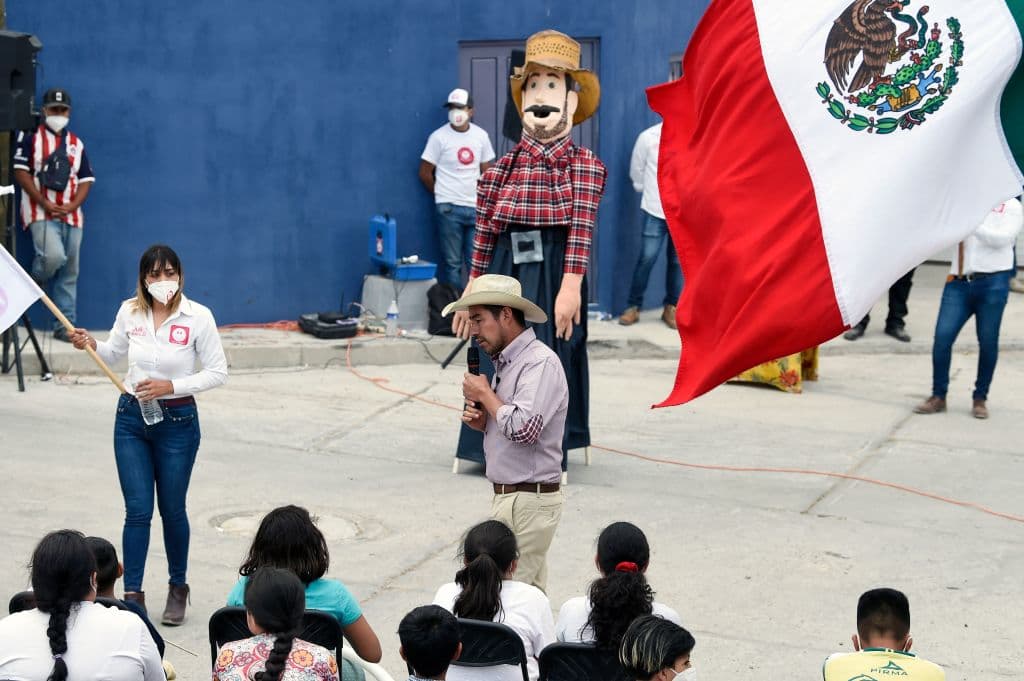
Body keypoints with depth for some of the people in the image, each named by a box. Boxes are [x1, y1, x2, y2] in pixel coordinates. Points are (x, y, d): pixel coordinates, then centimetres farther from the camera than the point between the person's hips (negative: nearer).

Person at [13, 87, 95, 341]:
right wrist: (44, 203, -14)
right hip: (41, 213, -5)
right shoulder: (30, 137, 3)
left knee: (69, 273, 2)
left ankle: (65, 326, 7)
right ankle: (35, 282, 5)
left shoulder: (76, 143, 16)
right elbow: (20, 172, -5)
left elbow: (86, 179, 12)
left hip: (71, 215, 5)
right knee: (54, 256, -28)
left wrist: (72, 206, -7)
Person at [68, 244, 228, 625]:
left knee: (172, 510, 9)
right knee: (137, 511, -1)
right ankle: (132, 595, 6)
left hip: (177, 421, -2)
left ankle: (178, 588, 29)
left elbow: (218, 373, -8)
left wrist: (172, 386, -18)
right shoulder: (130, 312, -2)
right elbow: (113, 354, 16)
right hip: (131, 419, 2)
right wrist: (90, 345, -5)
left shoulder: (198, 317, -12)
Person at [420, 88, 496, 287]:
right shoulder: (439, 137, -5)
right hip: (450, 209, -4)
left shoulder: (481, 135, 7)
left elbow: (487, 171, 14)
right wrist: (442, 196, 6)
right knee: (453, 263, 0)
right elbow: (425, 173, 0)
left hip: (476, 208, 4)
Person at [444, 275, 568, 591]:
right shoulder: (505, 361, 15)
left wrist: (484, 394, -11)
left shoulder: (540, 362, -15)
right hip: (508, 497, 10)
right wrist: (481, 421, 4)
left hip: (529, 502, -10)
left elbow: (523, 429, -27)